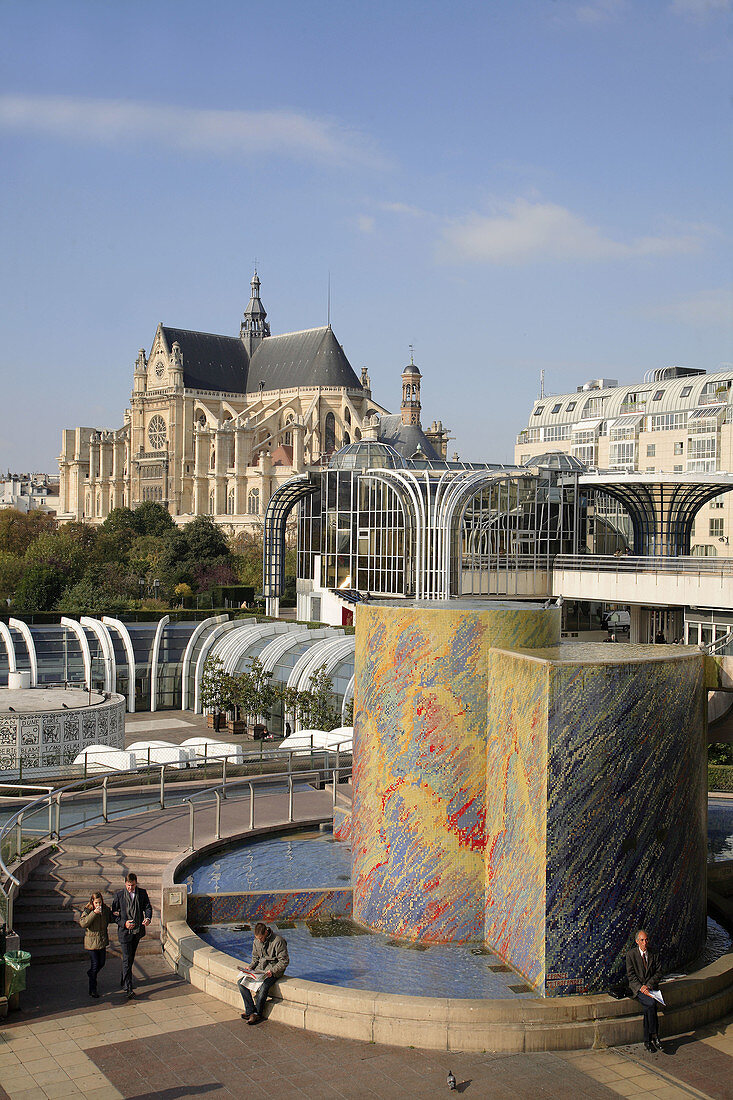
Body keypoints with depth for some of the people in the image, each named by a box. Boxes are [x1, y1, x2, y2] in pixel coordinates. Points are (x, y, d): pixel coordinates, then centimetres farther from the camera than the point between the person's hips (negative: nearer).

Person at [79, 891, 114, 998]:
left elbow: (110, 920, 18)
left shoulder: (105, 909, 1)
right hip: (92, 940, -5)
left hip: (102, 940, 5)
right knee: (95, 964, -3)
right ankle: (92, 989, 7)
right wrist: (94, 913, -31)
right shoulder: (87, 911, -13)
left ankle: (91, 973, 45)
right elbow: (83, 923, -26)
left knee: (102, 962, 14)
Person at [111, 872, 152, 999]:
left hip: (138, 931, 4)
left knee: (130, 958, 15)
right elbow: (114, 913, -3)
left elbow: (148, 907, 2)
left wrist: (148, 918, -19)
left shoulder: (142, 893, 2)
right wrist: (124, 923, -18)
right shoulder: (119, 895, -5)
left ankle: (123, 982, 31)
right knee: (127, 959, -8)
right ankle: (129, 988, -8)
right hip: (125, 931, -4)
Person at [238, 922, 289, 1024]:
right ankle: (250, 1010, -12)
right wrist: (251, 967, 2)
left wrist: (272, 971, -22)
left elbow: (284, 961, -12)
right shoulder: (256, 941, 5)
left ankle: (257, 1013, -13)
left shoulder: (278, 941, -15)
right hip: (259, 969, 6)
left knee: (263, 986, -33)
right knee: (241, 982, -14)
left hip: (273, 971, -6)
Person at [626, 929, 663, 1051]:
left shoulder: (653, 954, 10)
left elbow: (658, 972, 6)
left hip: (650, 986, 2)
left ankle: (647, 1040, -21)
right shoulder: (631, 954, 1)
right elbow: (630, 974, -4)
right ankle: (654, 1036, -22)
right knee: (651, 1003, -30)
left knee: (647, 1008, -27)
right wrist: (640, 987, -17)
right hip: (637, 987, -2)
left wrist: (648, 985, -9)